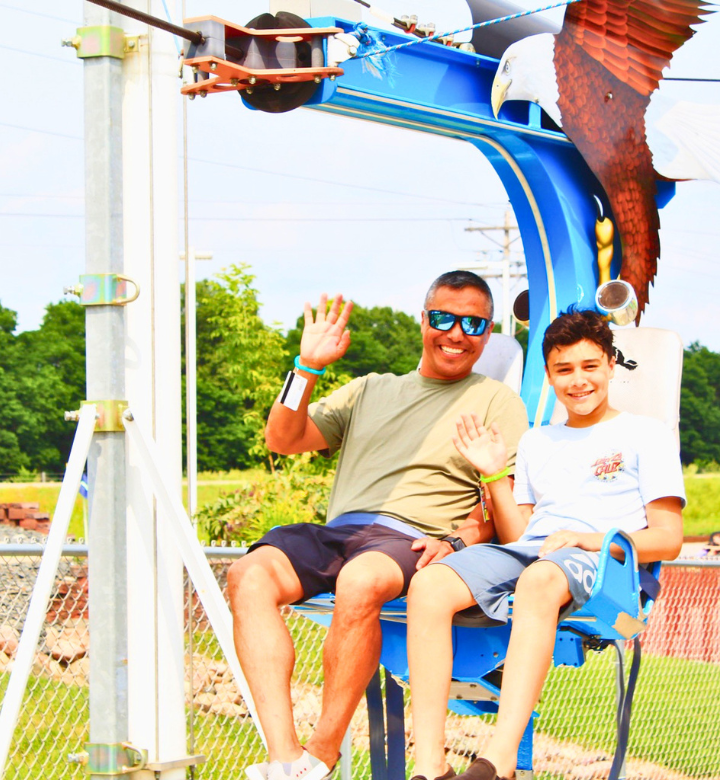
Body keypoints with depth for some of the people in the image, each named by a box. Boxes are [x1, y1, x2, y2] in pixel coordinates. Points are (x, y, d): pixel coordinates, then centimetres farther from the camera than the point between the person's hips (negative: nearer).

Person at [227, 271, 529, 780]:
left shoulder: (498, 403, 17)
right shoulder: (371, 391, 29)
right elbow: (283, 440, 21)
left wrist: (458, 541, -15)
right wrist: (308, 367, 9)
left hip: (412, 540, -4)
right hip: (335, 532, 4)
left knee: (360, 581, -40)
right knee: (249, 575, -28)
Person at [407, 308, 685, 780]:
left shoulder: (646, 435, 15)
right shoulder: (537, 443, 30)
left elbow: (668, 540, 4)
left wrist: (591, 539, -11)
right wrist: (495, 474, 12)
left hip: (599, 563, -5)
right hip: (526, 551, 5)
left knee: (539, 580, -42)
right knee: (429, 584, -28)